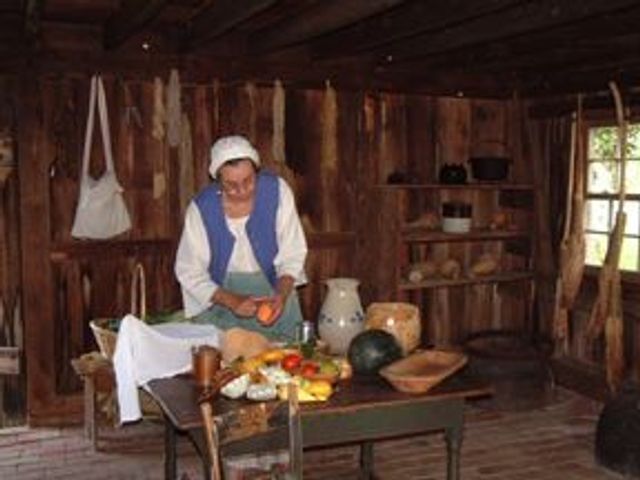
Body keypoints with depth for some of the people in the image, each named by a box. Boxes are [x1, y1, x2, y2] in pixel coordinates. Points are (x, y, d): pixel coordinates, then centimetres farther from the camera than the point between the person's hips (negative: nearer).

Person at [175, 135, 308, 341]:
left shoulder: (277, 190, -13)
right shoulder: (201, 208, -15)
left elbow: (292, 256, -9)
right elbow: (189, 273, -10)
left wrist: (281, 295, -25)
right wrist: (232, 301, -23)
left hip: (274, 288, 1)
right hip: (220, 295, -1)